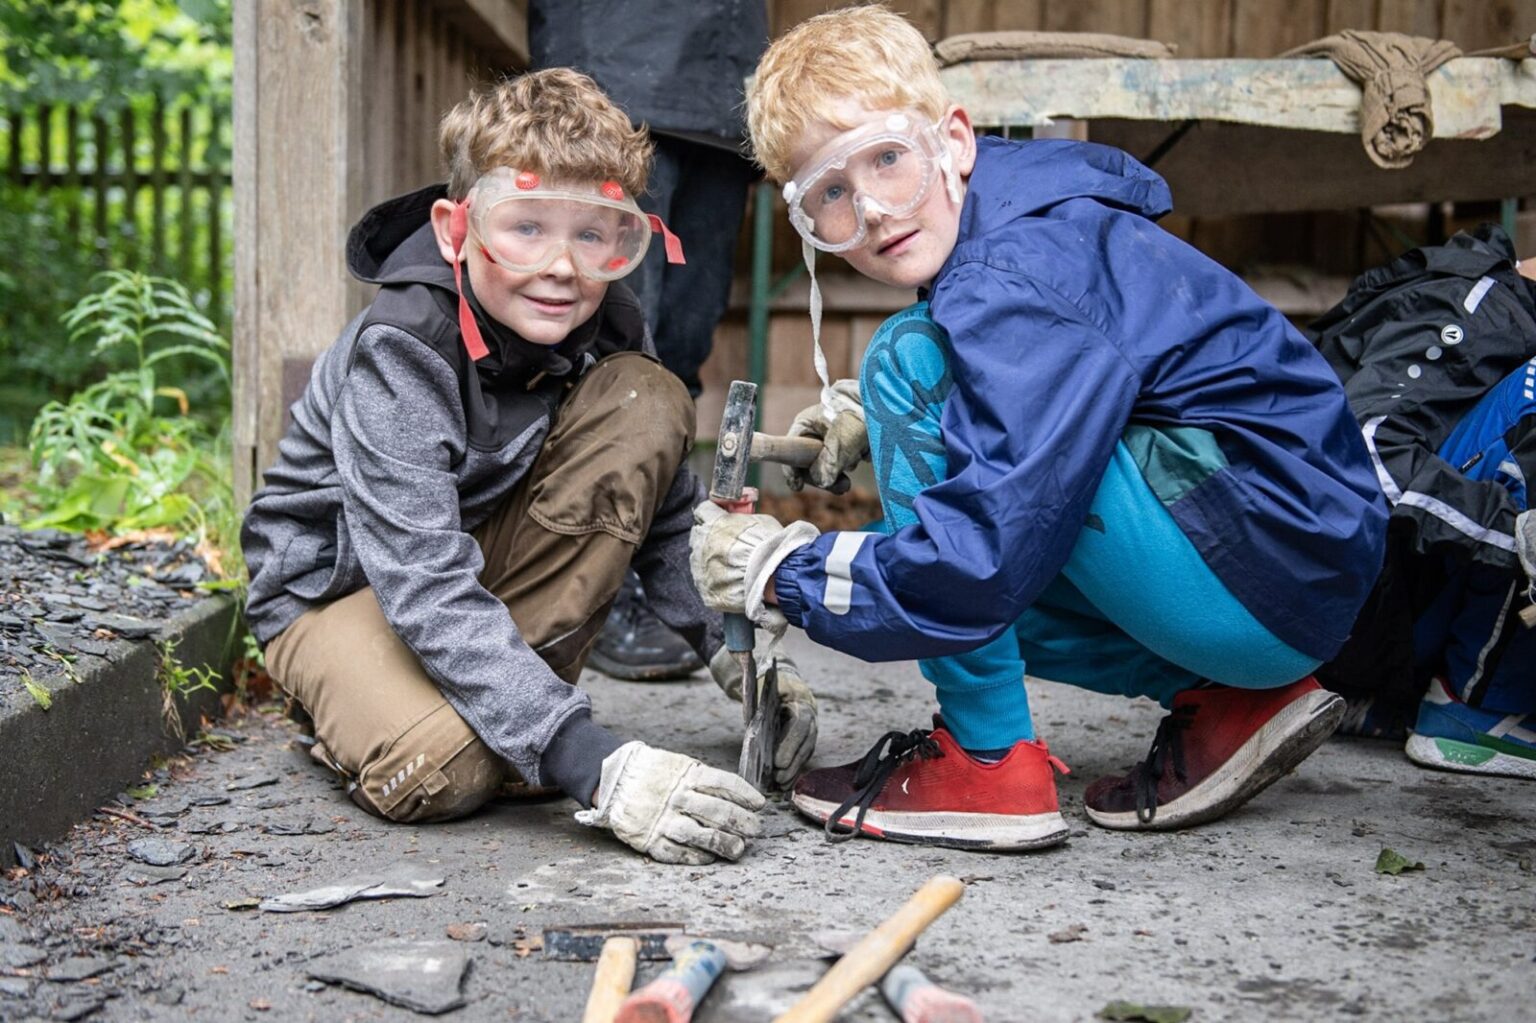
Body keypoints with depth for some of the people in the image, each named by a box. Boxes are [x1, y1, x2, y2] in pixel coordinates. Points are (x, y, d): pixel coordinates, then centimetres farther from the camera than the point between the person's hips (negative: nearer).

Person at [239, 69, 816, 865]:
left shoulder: (601, 323, -13)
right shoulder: (397, 355, -31)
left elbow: (665, 509, -1)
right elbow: (428, 594, -39)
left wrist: (733, 649, -18)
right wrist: (595, 767, -48)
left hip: (486, 553, 6)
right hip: (341, 584, -5)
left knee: (645, 401, -17)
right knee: (440, 769, -36)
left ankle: (513, 687, -14)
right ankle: (371, 701, 1)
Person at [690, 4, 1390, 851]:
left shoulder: (1024, 284, -22)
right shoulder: (999, 227, 8)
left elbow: (983, 559, -29)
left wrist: (776, 572, -14)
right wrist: (865, 411, 10)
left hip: (1267, 577, -10)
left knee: (911, 362, -15)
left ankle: (989, 762, -9)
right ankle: (1222, 701, 12)